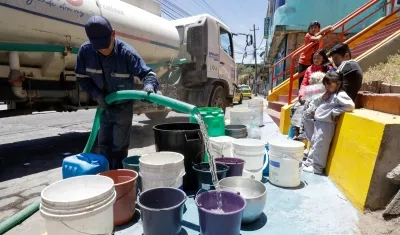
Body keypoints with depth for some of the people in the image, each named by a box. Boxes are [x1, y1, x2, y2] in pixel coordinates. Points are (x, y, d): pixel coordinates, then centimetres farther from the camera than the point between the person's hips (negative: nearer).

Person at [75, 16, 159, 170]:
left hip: (123, 106, -4)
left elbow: (147, 73, -27)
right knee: (104, 143, 14)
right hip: (104, 105, 4)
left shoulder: (126, 52, -26)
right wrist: (96, 94, -17)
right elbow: (82, 77, -3)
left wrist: (149, 85, -50)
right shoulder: (85, 50, -15)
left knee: (119, 145, 3)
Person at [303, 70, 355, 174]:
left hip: (326, 125, -9)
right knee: (313, 143, 17)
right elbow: (316, 102, 22)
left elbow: (350, 106, -25)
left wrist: (335, 112, -20)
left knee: (320, 146, -2)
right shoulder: (327, 94, 13)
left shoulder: (340, 95, -13)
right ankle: (309, 162, 30)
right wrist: (312, 110, 4)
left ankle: (317, 167, 10)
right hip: (318, 122, 9)